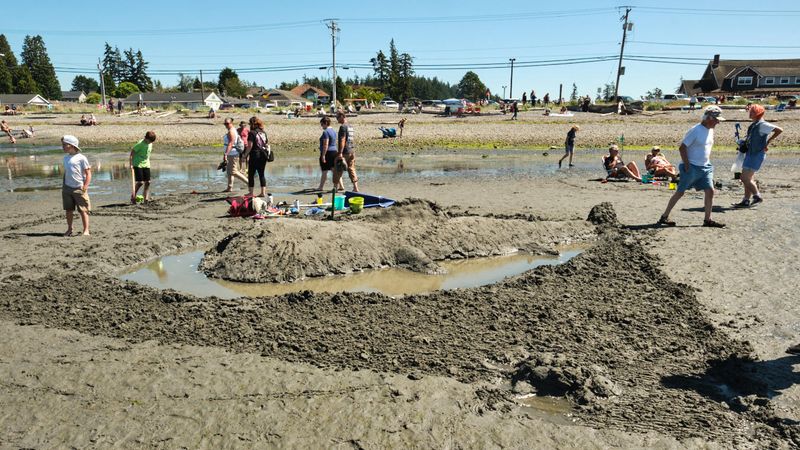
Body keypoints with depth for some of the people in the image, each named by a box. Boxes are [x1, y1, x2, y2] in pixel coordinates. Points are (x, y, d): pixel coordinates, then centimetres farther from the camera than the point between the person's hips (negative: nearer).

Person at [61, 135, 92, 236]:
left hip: (79, 189, -6)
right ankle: (69, 229, 21)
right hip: (67, 188, 6)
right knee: (68, 210, 10)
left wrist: (85, 186, -16)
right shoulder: (66, 158, 13)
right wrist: (63, 186, 14)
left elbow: (88, 173, -8)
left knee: (83, 210, -3)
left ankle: (86, 230, 1)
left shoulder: (81, 158, -6)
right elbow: (65, 172, 21)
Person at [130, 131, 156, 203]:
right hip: (138, 165, -7)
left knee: (147, 182, 3)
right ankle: (133, 197, 6)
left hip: (146, 165, 7)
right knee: (140, 182, -11)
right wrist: (131, 163, -17)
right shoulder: (140, 144, -16)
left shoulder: (150, 144, 5)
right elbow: (132, 152, -13)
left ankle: (146, 199, 9)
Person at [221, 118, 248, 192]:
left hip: (233, 154, -10)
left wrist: (225, 154, -31)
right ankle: (230, 188, 17)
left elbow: (230, 144, -25)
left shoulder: (231, 132, -15)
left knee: (233, 172, -9)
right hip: (231, 154, 10)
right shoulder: (233, 130, 16)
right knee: (229, 171, 13)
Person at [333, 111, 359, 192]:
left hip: (344, 152, -8)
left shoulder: (343, 127, -12)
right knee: (351, 169, 9)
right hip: (352, 151, 8)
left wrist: (340, 153, -22)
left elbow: (342, 140, -19)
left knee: (337, 170, 4)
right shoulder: (351, 126, 16)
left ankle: (336, 186, 10)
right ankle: (355, 187, 4)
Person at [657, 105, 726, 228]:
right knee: (680, 192, -2)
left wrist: (708, 163, 14)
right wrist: (687, 165, -18)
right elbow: (682, 148, -17)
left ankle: (707, 220, 9)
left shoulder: (710, 130, 10)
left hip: (705, 168, 8)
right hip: (692, 167, -8)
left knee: (710, 191, 1)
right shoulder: (695, 130, -15)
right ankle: (664, 217, 6)